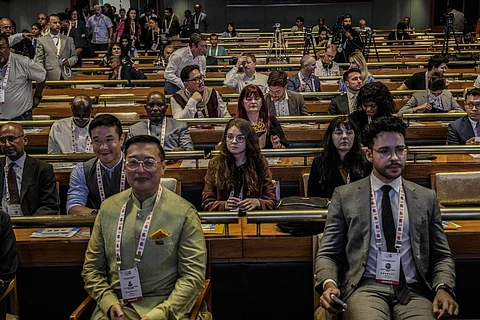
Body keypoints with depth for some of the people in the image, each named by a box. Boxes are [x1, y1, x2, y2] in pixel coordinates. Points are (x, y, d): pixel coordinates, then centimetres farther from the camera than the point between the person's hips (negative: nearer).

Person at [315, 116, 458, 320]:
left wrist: (443, 288, -5)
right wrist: (329, 283, -13)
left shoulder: (426, 198, 15)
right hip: (365, 286, -2)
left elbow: (442, 256, 15)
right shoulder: (344, 196, 9)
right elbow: (327, 254, 7)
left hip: (412, 290, 3)